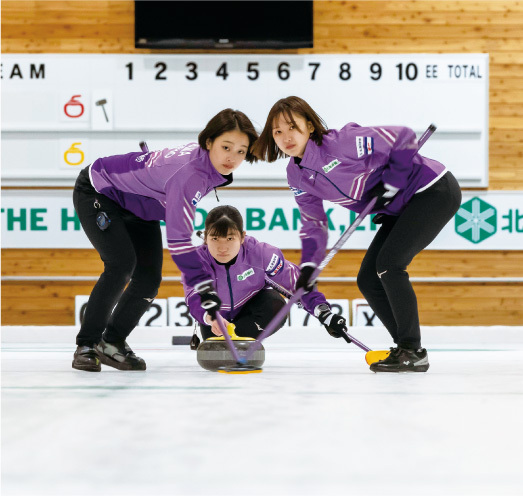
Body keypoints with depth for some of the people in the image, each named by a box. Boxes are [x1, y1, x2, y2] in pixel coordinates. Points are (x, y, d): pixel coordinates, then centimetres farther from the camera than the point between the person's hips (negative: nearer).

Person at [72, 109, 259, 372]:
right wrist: (204, 286, -43)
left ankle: (112, 341, 13)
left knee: (149, 279, -3)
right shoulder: (188, 172, -40)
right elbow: (178, 239, -41)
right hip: (97, 193, -8)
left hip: (138, 207, 8)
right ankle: (86, 345, -12)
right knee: (122, 264, -25)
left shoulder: (204, 158, -14)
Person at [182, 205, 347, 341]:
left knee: (276, 309, -32)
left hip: (252, 302, -2)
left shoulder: (260, 253, -31)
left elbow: (295, 281, -24)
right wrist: (210, 317, -71)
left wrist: (325, 314, -33)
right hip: (217, 310, 2)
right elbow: (195, 297, -47)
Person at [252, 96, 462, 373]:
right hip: (399, 208, 9)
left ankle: (413, 352, -11)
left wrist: (391, 186, -19)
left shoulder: (342, 143, -26)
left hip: (435, 191, -9)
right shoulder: (297, 176, 0)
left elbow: (404, 138, -23)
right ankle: (408, 349, 13)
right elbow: (313, 224, 8)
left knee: (389, 262, -21)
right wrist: (308, 266, -6)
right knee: (368, 280, 2)